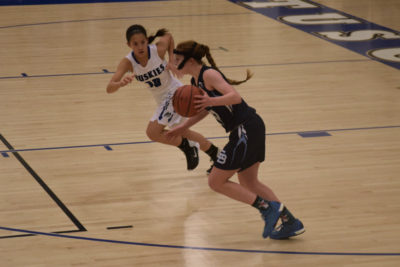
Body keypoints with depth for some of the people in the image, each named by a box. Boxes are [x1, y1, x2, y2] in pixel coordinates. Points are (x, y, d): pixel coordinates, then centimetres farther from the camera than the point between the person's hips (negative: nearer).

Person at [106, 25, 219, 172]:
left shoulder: (158, 49, -26)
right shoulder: (128, 62, -21)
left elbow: (168, 36, -1)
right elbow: (109, 88, -33)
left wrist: (171, 61, -12)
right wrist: (121, 83, -54)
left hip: (174, 92, -6)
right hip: (162, 99, 6)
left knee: (153, 132, -19)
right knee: (180, 132, 25)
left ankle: (187, 146, 2)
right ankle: (215, 153, 44)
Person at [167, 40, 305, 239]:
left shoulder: (209, 74, -14)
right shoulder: (196, 81, 14)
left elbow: (235, 97, -27)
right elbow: (205, 109, 31)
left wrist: (211, 100, -43)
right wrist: (184, 127, 29)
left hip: (246, 130, -10)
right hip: (244, 131, 10)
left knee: (216, 182, -2)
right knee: (249, 183, 20)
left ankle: (267, 207, -2)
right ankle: (290, 223, 21)